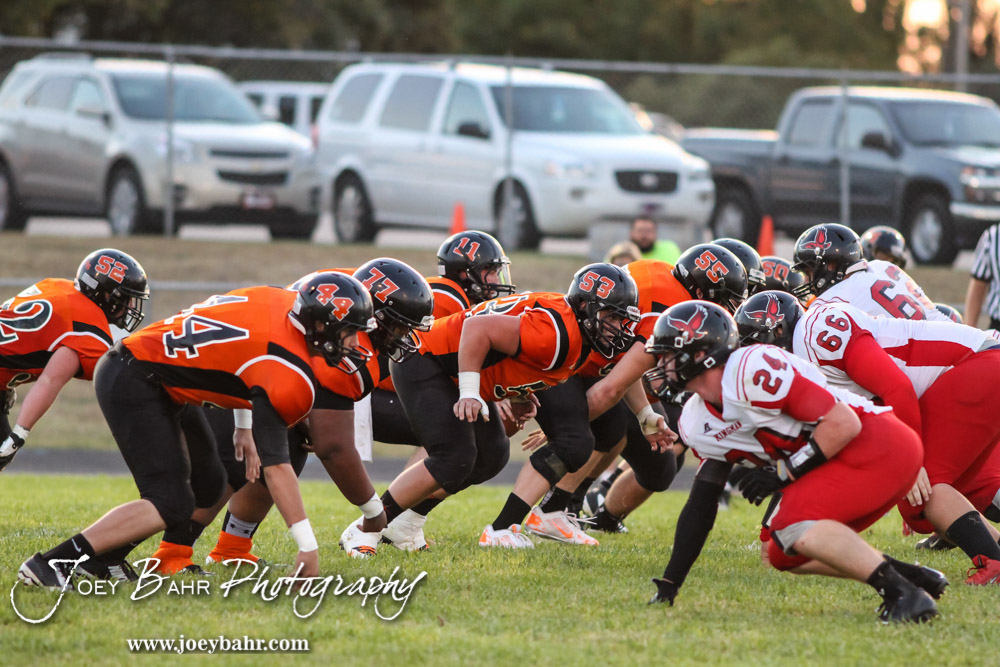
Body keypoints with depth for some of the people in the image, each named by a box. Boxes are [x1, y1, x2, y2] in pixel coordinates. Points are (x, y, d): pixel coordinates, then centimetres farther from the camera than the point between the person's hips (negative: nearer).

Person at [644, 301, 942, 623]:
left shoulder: (752, 371, -21)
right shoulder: (697, 424, 10)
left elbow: (843, 424, -22)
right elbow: (700, 506, 16)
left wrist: (788, 474, -15)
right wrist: (668, 587, 13)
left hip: (878, 445, -10)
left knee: (794, 526, -25)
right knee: (786, 556, 13)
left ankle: (904, 594, -27)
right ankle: (912, 576, 10)